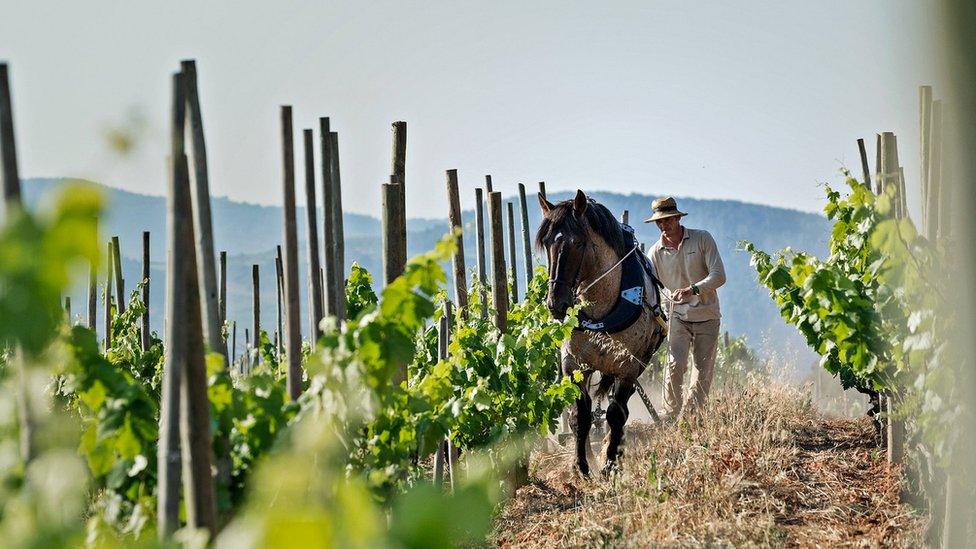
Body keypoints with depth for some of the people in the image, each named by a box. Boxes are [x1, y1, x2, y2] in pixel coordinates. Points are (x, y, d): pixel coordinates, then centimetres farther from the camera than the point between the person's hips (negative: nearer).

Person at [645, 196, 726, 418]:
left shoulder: (702, 239, -4)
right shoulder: (655, 252, 1)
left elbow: (719, 275, -11)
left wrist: (693, 289, -26)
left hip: (707, 315, 0)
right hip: (678, 315, 0)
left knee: (703, 371, 2)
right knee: (675, 364, -17)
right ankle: (670, 416, -7)